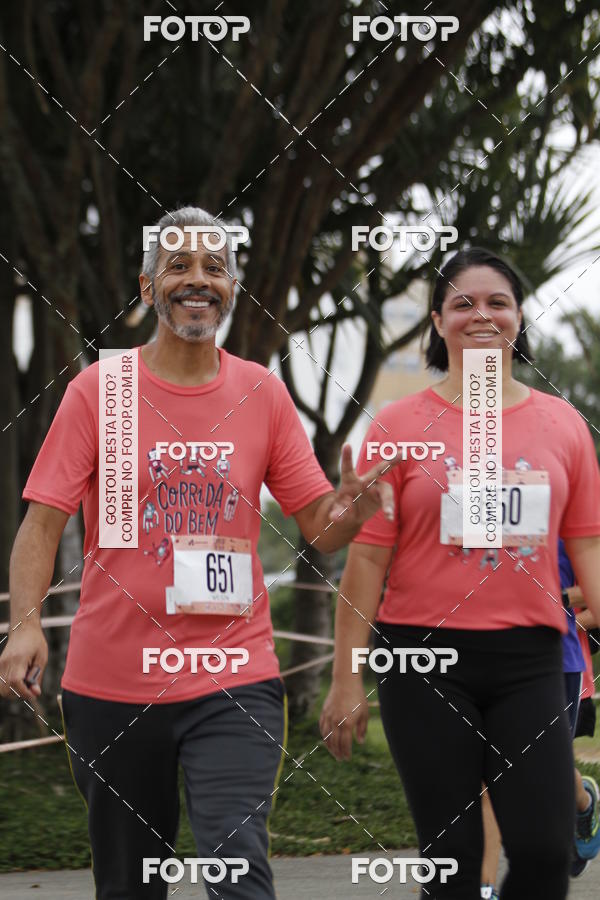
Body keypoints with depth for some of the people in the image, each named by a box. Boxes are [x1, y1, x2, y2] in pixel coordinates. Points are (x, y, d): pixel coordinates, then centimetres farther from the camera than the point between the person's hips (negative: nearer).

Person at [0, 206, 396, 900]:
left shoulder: (263, 393, 7)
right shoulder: (97, 390, 1)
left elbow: (317, 525, 6)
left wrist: (348, 511, -18)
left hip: (235, 682, 0)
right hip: (111, 680, 0)